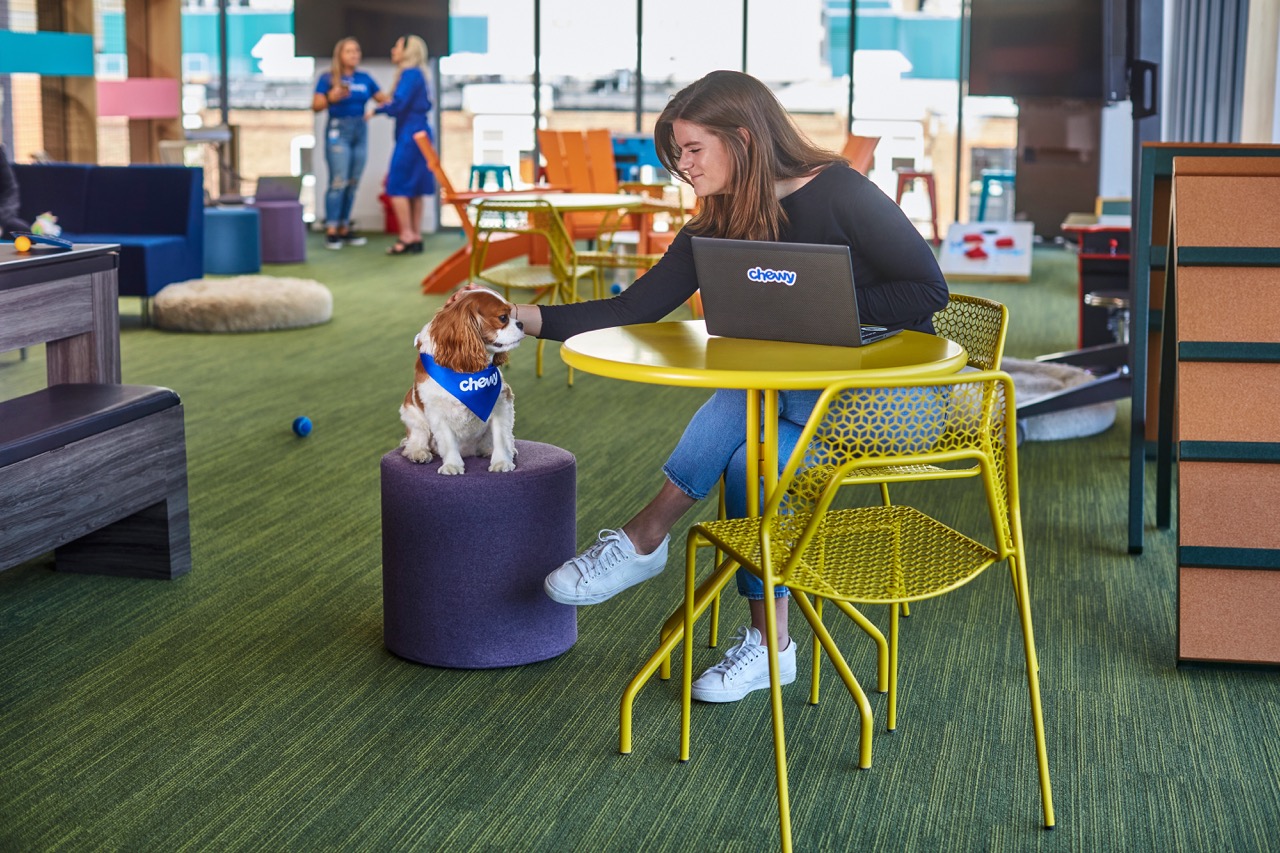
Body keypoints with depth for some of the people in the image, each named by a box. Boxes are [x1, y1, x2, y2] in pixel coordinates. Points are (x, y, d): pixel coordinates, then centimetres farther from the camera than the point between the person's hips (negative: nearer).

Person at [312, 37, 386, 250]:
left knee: (352, 184, 6)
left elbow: (386, 99, 10)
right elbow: (316, 106, -7)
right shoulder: (328, 78, 0)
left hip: (360, 131, 5)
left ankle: (344, 229, 12)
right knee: (338, 182, -11)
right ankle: (331, 231, -9)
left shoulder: (364, 79, 12)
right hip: (338, 130, -5)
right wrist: (331, 98, -24)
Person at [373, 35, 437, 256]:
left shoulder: (410, 74, -13)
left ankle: (407, 236, -7)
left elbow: (398, 104, -19)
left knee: (398, 187, -6)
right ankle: (416, 237, 13)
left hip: (409, 137, -9)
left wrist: (377, 110, -3)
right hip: (419, 134, 9)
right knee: (414, 189, 11)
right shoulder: (418, 75, 15)